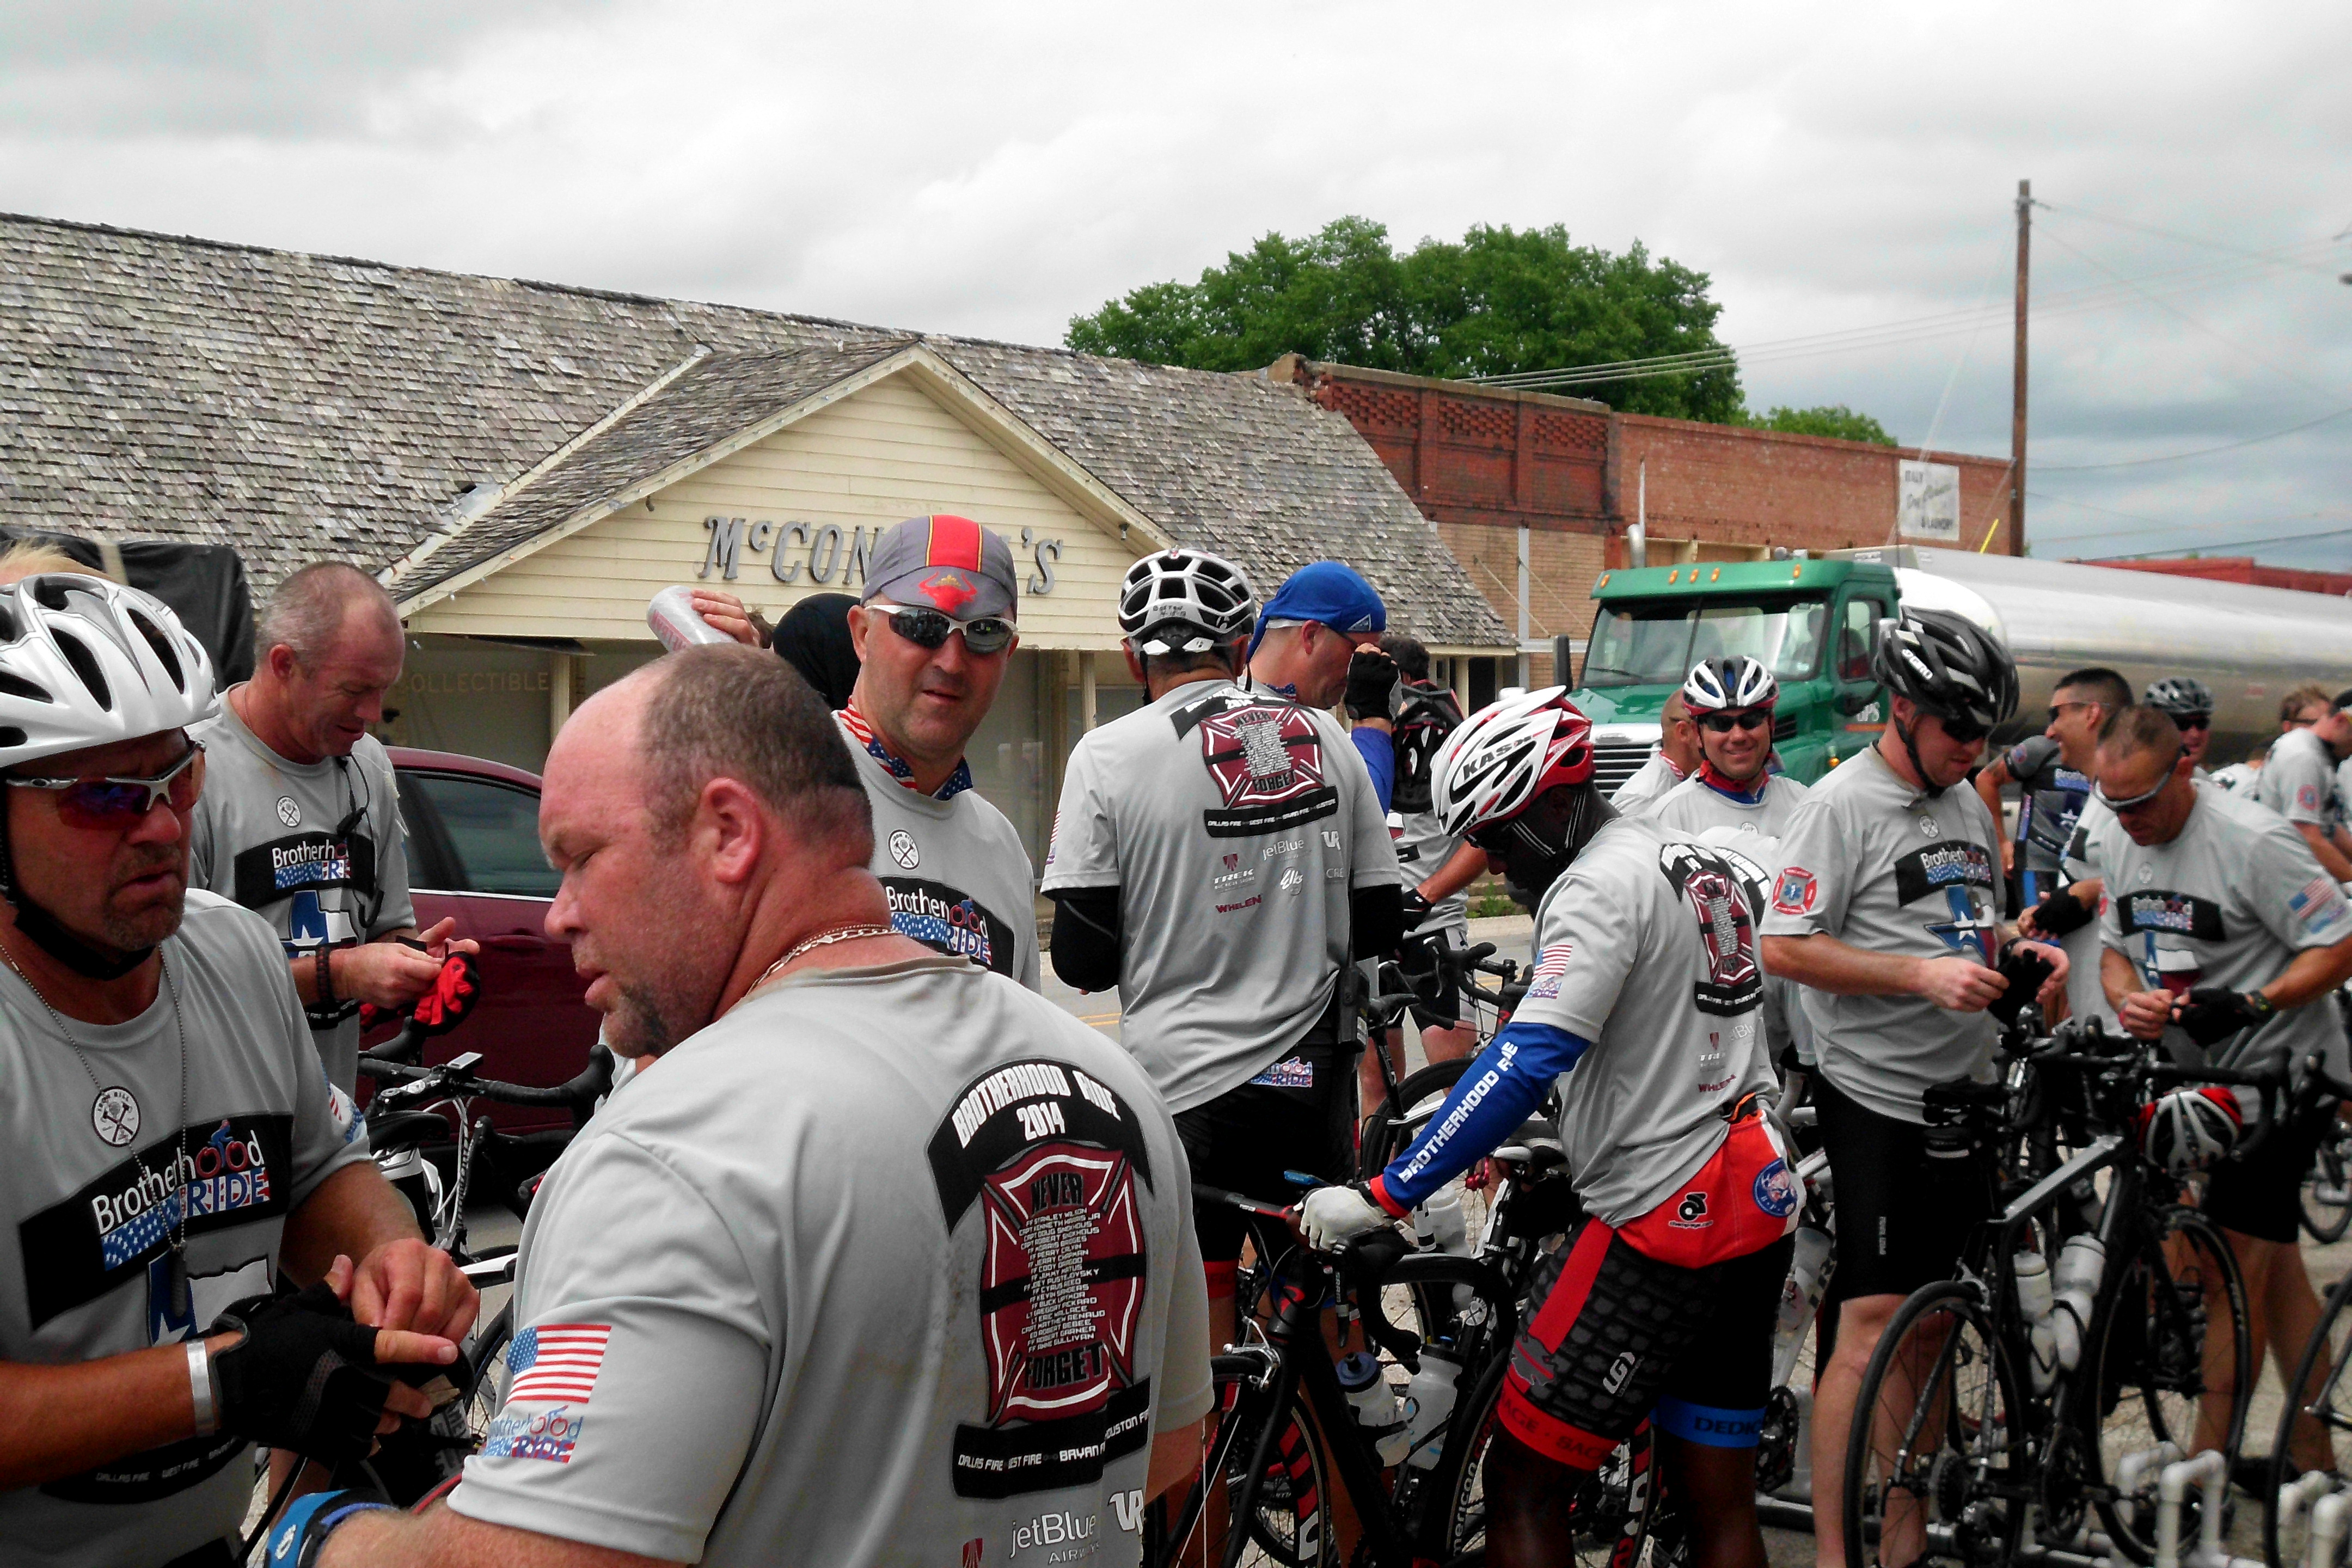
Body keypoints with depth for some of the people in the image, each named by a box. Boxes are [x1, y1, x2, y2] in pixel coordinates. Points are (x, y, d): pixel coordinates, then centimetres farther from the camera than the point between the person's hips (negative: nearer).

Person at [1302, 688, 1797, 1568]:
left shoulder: (1598, 885, -15)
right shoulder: (1702, 863, 15)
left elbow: (1527, 1062, -26)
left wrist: (1382, 1198, -26)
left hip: (1661, 1222, -10)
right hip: (1761, 1206, 10)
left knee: (1522, 1489, -1)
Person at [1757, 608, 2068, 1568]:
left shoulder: (1967, 805, 13)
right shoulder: (1844, 804, -11)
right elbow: (1783, 948, -17)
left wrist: (2021, 956, 3)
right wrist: (1922, 974, -22)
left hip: (1963, 1093, 8)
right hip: (1879, 1099, -8)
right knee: (1873, 1323, -9)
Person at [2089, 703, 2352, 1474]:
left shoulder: (2253, 841, -19)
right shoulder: (2117, 839, 3)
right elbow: (2115, 946, 13)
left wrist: (2252, 1002, -28)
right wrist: (2129, 999, -9)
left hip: (2281, 1070, -7)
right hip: (2195, 1067, 7)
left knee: (2234, 1262, -8)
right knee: (2273, 1265, 15)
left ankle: (2208, 1461, 1)